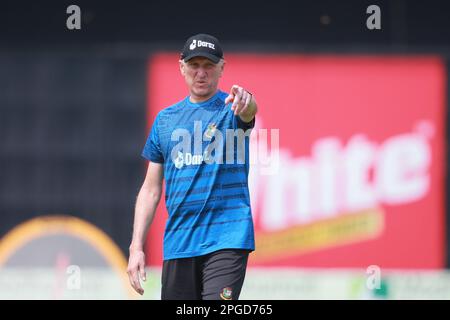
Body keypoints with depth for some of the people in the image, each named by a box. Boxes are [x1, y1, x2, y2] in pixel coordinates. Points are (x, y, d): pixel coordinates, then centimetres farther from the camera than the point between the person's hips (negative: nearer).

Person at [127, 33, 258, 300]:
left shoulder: (232, 108, 2)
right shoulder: (165, 119, 13)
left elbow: (249, 109, -25)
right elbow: (151, 189, 14)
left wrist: (245, 100, -50)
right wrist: (136, 247, 6)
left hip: (227, 239, -4)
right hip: (178, 244, 5)